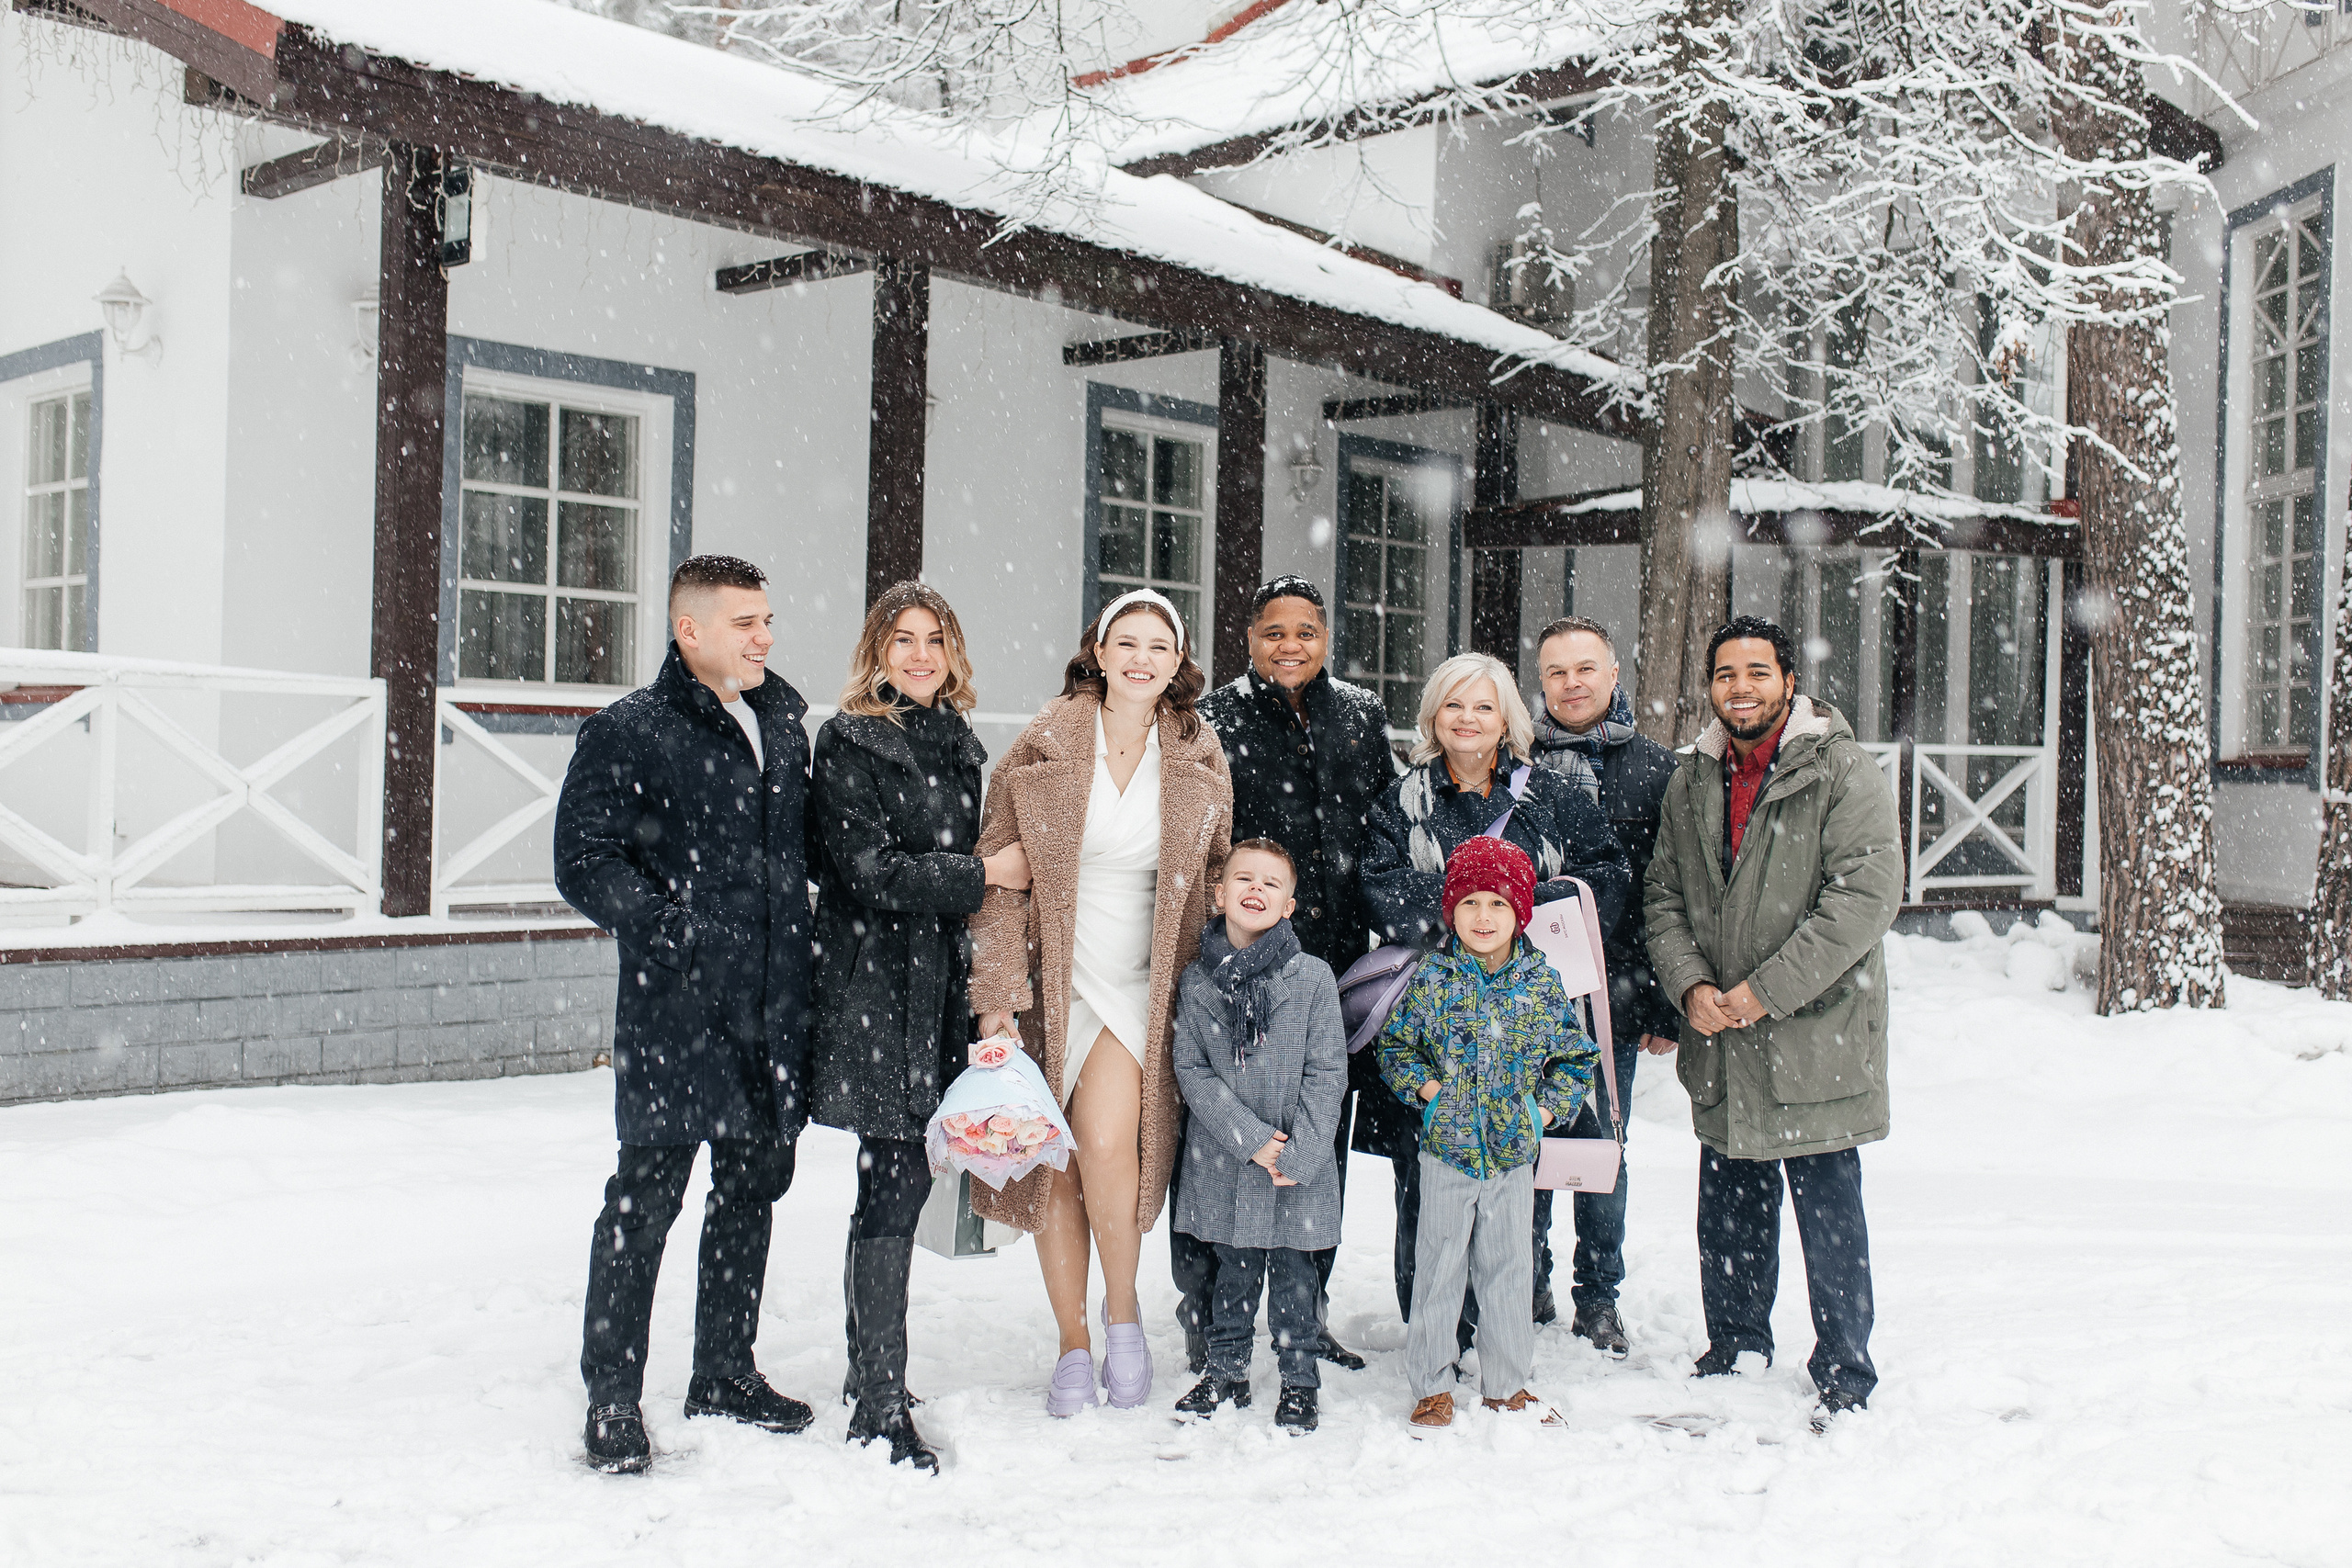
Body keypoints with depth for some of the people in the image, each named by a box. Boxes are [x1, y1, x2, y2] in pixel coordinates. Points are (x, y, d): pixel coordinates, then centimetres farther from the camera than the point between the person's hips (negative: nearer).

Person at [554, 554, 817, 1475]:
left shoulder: (783, 722, 14)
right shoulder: (629, 734, -5)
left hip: (775, 1008, 7)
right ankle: (613, 1397, 9)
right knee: (647, 1196, -3)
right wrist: (671, 926, -18)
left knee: (754, 1187, 14)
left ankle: (724, 1372, 29)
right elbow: (584, 862, -10)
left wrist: (798, 941, 13)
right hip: (675, 1009, -6)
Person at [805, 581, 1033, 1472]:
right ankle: (880, 1406, -5)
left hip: (940, 981, 7)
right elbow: (867, 870, -14)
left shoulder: (959, 745, 16)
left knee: (896, 1178, 11)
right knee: (898, 1179, -10)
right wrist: (983, 874, -10)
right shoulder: (848, 742, -5)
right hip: (872, 984, -7)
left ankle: (869, 1366, 24)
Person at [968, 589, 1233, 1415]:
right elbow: (998, 872, -3)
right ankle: (1074, 1346, 19)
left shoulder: (1198, 758, 3)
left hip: (1141, 984, 0)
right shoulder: (1045, 746, -4)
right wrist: (997, 991, -8)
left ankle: (1123, 1306, 7)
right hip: (1052, 981, 0)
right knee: (1054, 1164, 3)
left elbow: (1217, 873, 13)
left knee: (1108, 1144, -19)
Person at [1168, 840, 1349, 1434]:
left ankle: (1299, 1382, 24)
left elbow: (1327, 1073, -6)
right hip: (1223, 1161, 2)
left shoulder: (1313, 976, -5)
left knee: (1293, 1274, 8)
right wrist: (1250, 1137, -13)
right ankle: (1226, 1373, 31)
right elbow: (1191, 1070, -3)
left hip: (1300, 1163, -1)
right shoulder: (1198, 980, 0)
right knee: (1233, 1270, 14)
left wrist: (1298, 1155, -13)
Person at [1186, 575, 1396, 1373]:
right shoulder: (1213, 719, -2)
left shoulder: (1362, 716, 11)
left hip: (1336, 959, 4)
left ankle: (1309, 1312, 25)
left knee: (1324, 1142, 11)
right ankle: (1204, 1314, 14)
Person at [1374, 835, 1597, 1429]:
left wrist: (1548, 1108, -2)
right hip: (1447, 1149, -2)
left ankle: (1508, 1386, 23)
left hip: (1514, 1153, 2)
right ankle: (1431, 1385, 18)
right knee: (1438, 1269, 5)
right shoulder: (1430, 980, -4)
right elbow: (1395, 1046, 5)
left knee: (1510, 1269, 10)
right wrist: (1425, 1086, -9)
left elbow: (1575, 1056, 9)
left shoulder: (1542, 983, 0)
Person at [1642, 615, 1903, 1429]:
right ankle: (1734, 1349, 32)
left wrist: (1768, 989, -17)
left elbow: (1867, 892, -15)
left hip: (1816, 1037, -5)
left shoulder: (1842, 770, -7)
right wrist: (1690, 984, -6)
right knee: (1728, 1216, 15)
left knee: (1830, 1217, 1)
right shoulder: (1691, 783, 12)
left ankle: (1844, 1377, 14)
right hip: (1720, 1053, 5)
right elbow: (1663, 895, 13)